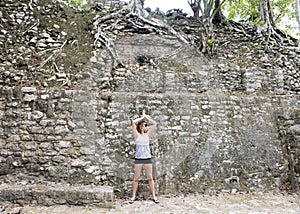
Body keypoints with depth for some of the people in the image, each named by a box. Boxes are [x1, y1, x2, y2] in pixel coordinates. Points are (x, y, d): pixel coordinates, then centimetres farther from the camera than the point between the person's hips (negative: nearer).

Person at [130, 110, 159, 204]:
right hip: (138, 159, -2)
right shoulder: (136, 135, -2)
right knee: (136, 178, 6)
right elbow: (133, 122, -14)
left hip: (148, 159, 2)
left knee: (150, 178, 8)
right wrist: (142, 118, -3)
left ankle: (153, 196, 16)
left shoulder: (147, 134, 6)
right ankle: (133, 196, 17)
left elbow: (154, 124, 0)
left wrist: (146, 117, 3)